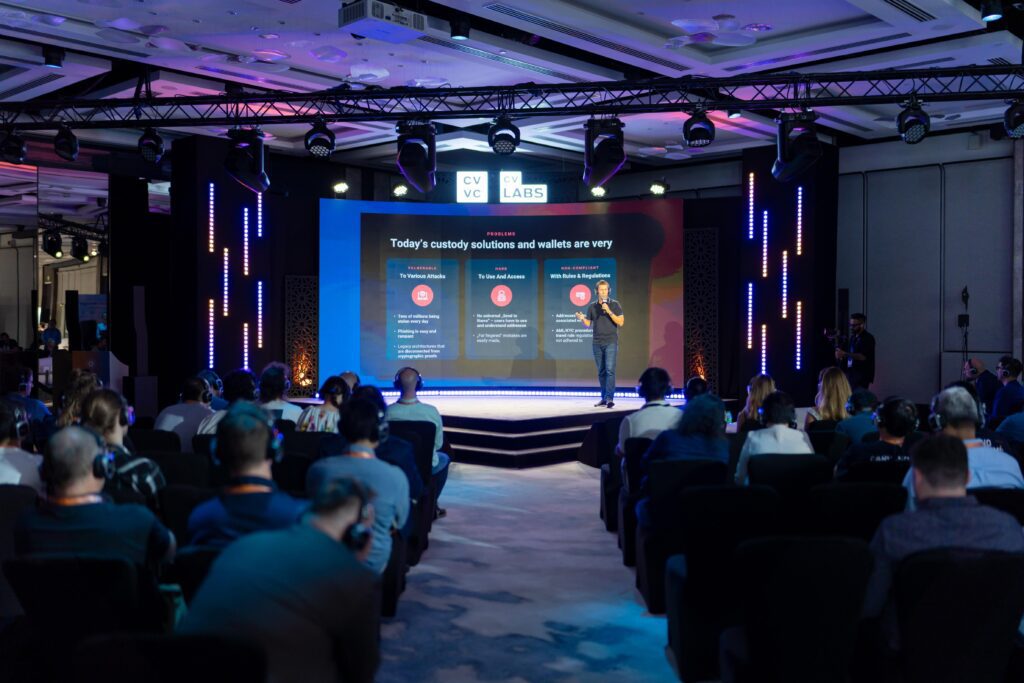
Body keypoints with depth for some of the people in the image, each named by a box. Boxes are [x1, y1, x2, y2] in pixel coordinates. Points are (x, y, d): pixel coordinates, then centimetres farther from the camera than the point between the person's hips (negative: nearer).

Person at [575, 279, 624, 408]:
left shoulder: (615, 305, 1)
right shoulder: (592, 307, 10)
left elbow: (621, 322, -5)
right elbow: (588, 324, 13)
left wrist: (609, 311, -15)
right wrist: (582, 318, -8)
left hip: (611, 342, -3)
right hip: (597, 343, 4)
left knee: (610, 369, -14)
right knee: (601, 372, 6)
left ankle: (610, 398, -18)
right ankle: (604, 398, 11)